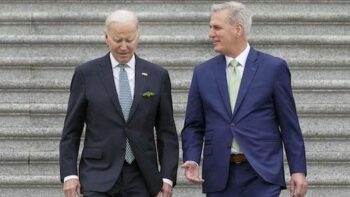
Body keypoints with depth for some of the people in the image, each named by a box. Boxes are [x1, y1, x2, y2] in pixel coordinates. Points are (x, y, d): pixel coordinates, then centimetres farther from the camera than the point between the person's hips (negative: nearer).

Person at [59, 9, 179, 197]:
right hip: (99, 178, -2)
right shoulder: (86, 74, 3)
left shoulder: (157, 76, 7)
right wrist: (69, 174, -4)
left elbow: (167, 133, 8)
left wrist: (167, 178, 0)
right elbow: (71, 131, 5)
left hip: (141, 181, 2)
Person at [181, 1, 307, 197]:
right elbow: (193, 126, 11)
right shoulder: (203, 72, 10)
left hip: (262, 175, -3)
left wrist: (298, 170, -2)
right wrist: (192, 160, -6)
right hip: (219, 178, 3)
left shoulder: (274, 68, 1)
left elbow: (289, 124, 1)